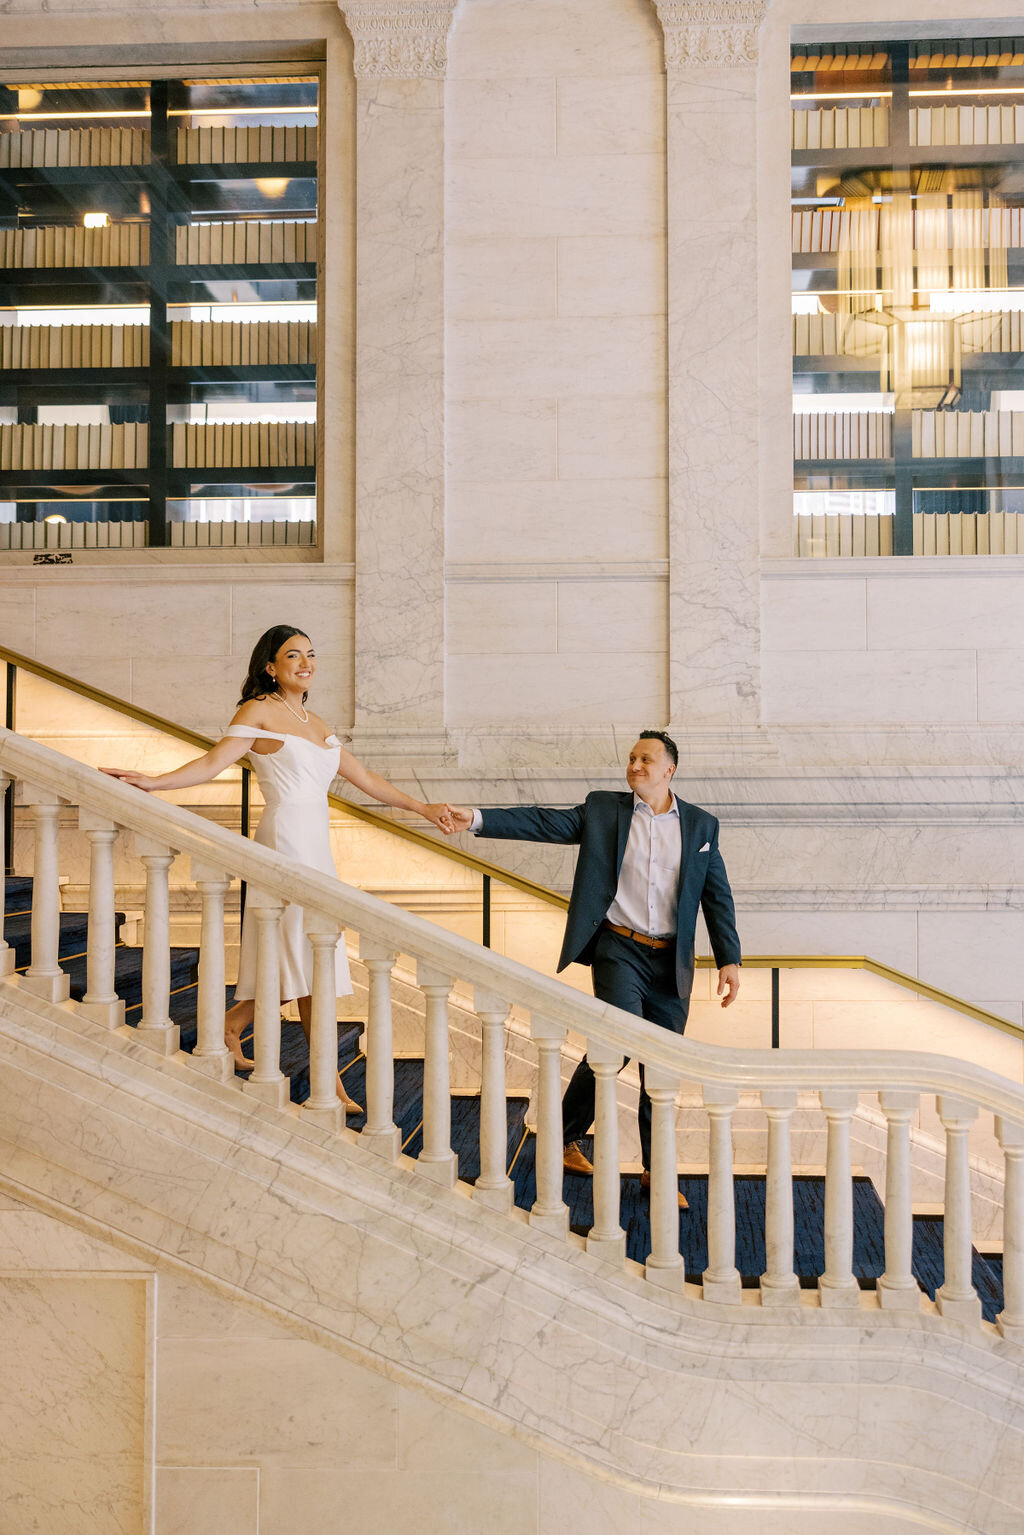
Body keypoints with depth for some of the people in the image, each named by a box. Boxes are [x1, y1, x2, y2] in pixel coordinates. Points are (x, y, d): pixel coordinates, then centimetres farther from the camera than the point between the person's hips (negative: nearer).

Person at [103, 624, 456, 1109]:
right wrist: (152, 782, -21)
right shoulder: (260, 710, -1)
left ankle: (232, 1023, 29)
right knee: (311, 958, -7)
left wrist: (422, 808, 23)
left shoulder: (316, 723, 19)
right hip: (286, 837, -8)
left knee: (296, 957, 9)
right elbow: (213, 763, -9)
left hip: (315, 845, 8)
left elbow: (364, 778, 23)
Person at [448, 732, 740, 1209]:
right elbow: (543, 822, -4)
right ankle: (564, 1134, 5)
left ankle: (655, 1170, 24)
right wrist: (477, 819, -15)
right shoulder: (602, 810, 5)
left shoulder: (701, 825, 8)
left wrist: (729, 959, 0)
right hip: (619, 950, -2)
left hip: (670, 961, 2)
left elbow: (718, 897, 8)